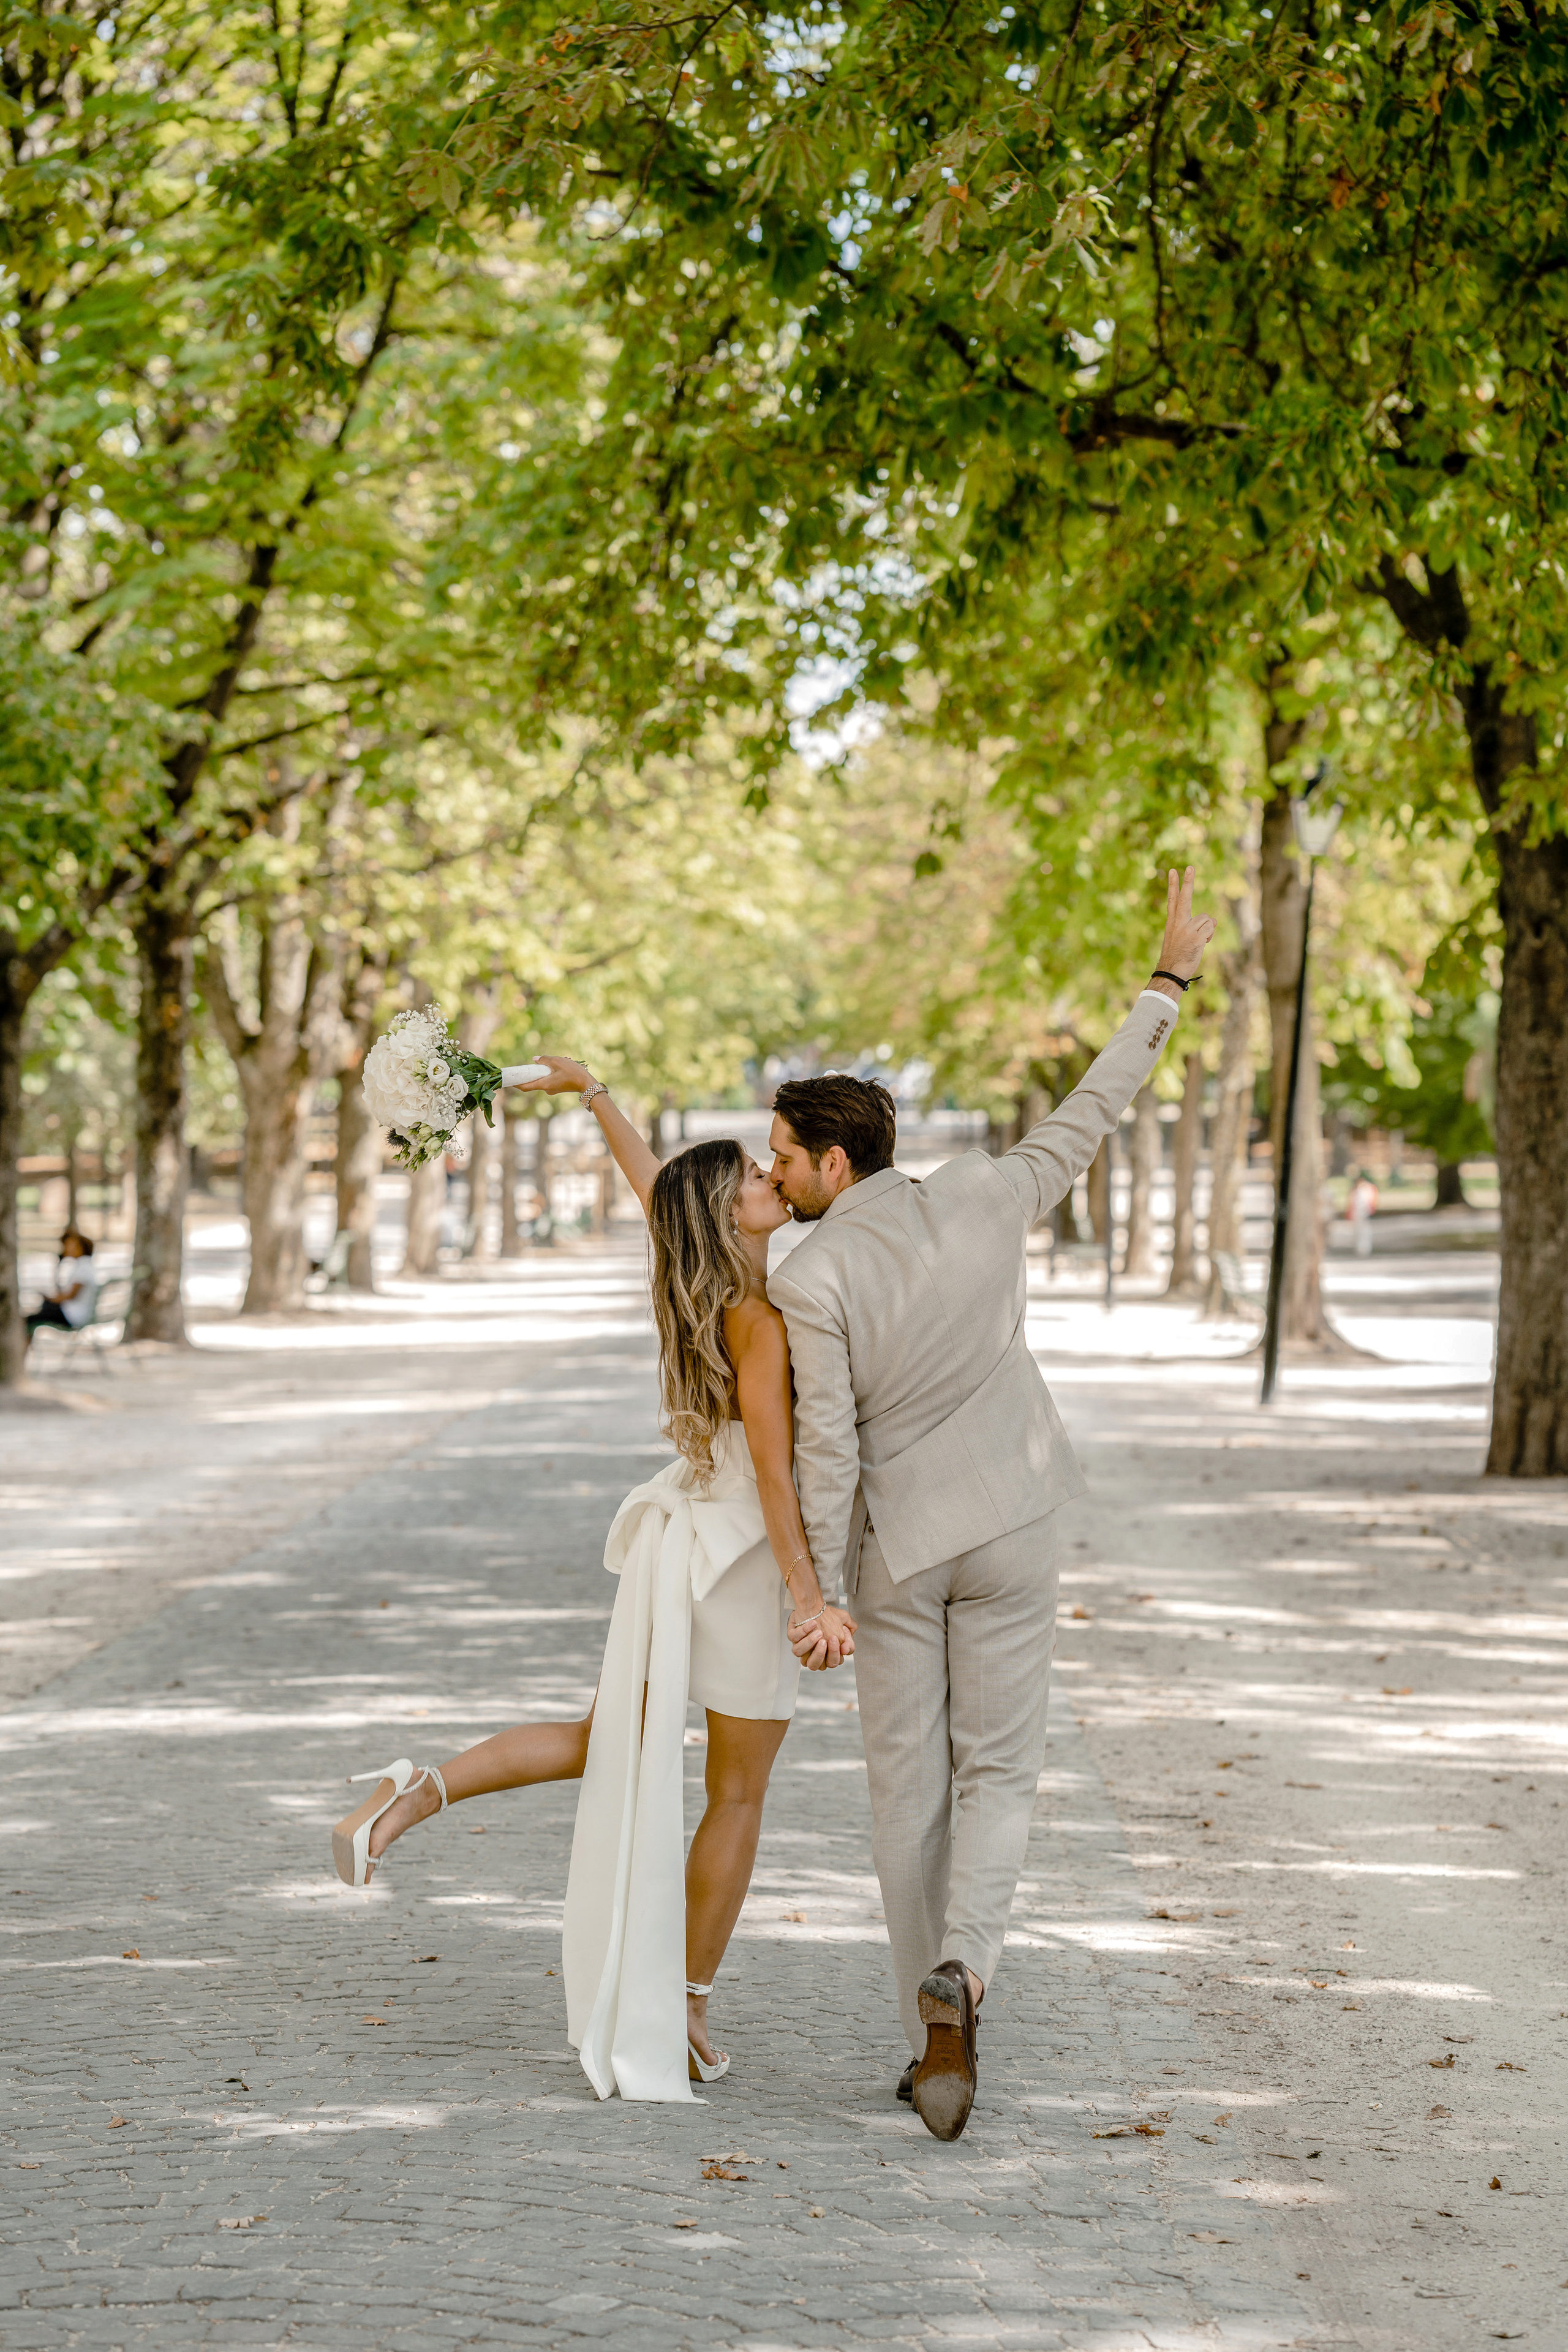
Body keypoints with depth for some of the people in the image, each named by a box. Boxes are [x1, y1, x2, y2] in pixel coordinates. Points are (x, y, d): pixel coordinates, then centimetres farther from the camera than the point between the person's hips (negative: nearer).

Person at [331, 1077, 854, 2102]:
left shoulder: (705, 1279, 3)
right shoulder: (759, 1318, -19)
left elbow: (648, 1179, 19)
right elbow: (773, 1469, -24)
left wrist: (594, 1091, 34)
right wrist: (807, 1597, -26)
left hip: (681, 1542, 8)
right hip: (745, 1557, -8)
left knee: (605, 1747, 22)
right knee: (738, 1796, 7)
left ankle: (423, 1790, 1)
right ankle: (683, 2018, 13)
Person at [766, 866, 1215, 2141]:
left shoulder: (809, 1280, -19)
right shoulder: (982, 1197, -10)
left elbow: (825, 1450, -19)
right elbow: (1094, 1111, 2)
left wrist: (816, 1591, -11)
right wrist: (1171, 979, 12)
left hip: (895, 1548, -2)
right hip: (1009, 1532, 2)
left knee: (909, 1786, 10)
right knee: (999, 1772, 10)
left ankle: (938, 2034, 13)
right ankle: (959, 1971, -17)